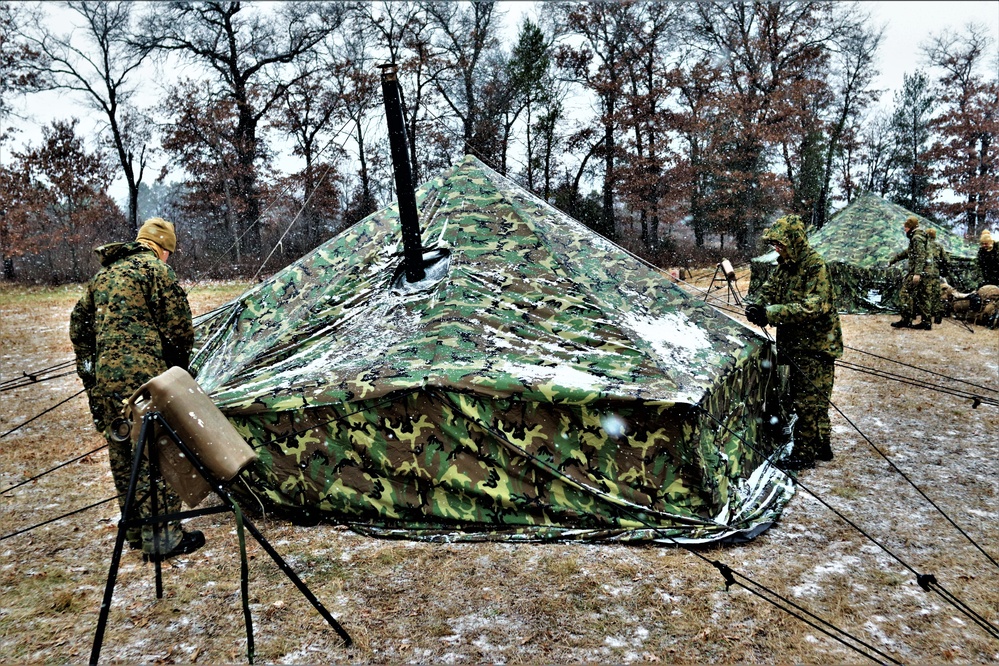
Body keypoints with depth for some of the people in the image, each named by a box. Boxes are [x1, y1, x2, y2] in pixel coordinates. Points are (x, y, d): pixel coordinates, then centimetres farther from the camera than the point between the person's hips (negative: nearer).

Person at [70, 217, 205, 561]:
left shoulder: (102, 275, 19)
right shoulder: (156, 270, -5)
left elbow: (79, 326, 23)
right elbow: (178, 329, -10)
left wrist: (89, 372, 26)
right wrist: (179, 368, 6)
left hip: (102, 379, 8)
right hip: (145, 377, -8)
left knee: (122, 456, 15)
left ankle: (136, 531, 26)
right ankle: (162, 536, 0)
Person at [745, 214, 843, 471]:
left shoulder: (815, 267, -19)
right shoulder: (785, 265, 8)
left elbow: (813, 307, -28)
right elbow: (769, 289, 12)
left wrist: (771, 313, -32)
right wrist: (759, 307, -12)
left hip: (815, 346, -9)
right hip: (797, 344, 9)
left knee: (808, 401, -2)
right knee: (798, 398, 18)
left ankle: (804, 454, 9)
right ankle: (821, 447, 32)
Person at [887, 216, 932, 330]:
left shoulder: (917, 238, -11)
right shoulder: (916, 238, 21)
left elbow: (921, 256, -21)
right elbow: (907, 252, 34)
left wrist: (917, 273, -28)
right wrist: (893, 259, 38)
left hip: (916, 272, -10)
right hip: (920, 272, 10)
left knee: (905, 293, -8)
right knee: (921, 296, 10)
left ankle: (906, 320, -9)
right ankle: (927, 322, 11)